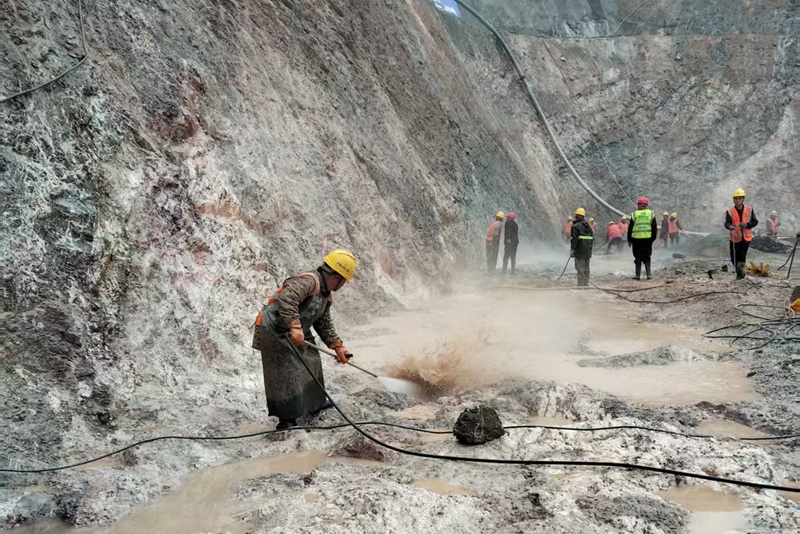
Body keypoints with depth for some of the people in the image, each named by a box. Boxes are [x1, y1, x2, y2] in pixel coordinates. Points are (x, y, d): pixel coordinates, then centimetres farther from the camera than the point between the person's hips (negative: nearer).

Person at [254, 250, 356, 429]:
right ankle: (286, 419, -2)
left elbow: (324, 324, 14)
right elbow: (286, 299, -40)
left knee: (310, 362, 19)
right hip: (275, 331, -10)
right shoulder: (309, 281, -24)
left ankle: (315, 402, 37)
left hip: (293, 333, 10)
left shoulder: (325, 295, 10)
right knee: (287, 374, -10)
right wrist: (295, 327, -46)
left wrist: (338, 347, 7)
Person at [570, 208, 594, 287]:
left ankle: (581, 284, -11)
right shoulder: (588, 226, 15)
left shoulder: (576, 226, -9)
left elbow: (574, 239, -17)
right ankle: (586, 283, 16)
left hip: (579, 250, -7)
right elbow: (592, 238, 18)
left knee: (580, 267, -7)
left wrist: (572, 249, -15)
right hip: (588, 250, 7)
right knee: (586, 267, 12)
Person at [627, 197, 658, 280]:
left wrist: (629, 240, 7)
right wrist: (653, 238, 14)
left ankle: (638, 275, 4)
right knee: (647, 257, 9)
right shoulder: (651, 214, 4)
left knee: (638, 257, 5)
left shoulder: (634, 214, -2)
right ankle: (648, 274, 3)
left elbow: (630, 228, 0)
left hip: (637, 239, -1)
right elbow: (655, 228, 6)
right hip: (648, 239, 2)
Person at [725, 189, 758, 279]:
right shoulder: (730, 211, -4)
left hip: (746, 237, 0)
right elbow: (727, 222, -16)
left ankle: (741, 272, 10)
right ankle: (739, 272, 29)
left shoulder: (749, 209, 1)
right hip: (735, 237, 0)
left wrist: (746, 225, -19)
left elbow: (755, 221, 0)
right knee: (734, 258, 4)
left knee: (742, 256, -10)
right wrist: (730, 226, -40)